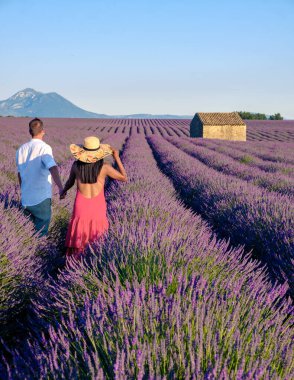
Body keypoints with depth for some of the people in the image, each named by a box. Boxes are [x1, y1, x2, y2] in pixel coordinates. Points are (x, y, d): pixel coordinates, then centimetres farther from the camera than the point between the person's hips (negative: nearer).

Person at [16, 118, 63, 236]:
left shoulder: (21, 149, 6)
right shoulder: (44, 147, -12)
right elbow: (52, 168, -30)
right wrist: (60, 187, -40)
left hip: (25, 199, 6)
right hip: (41, 199, -6)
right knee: (41, 233, 5)